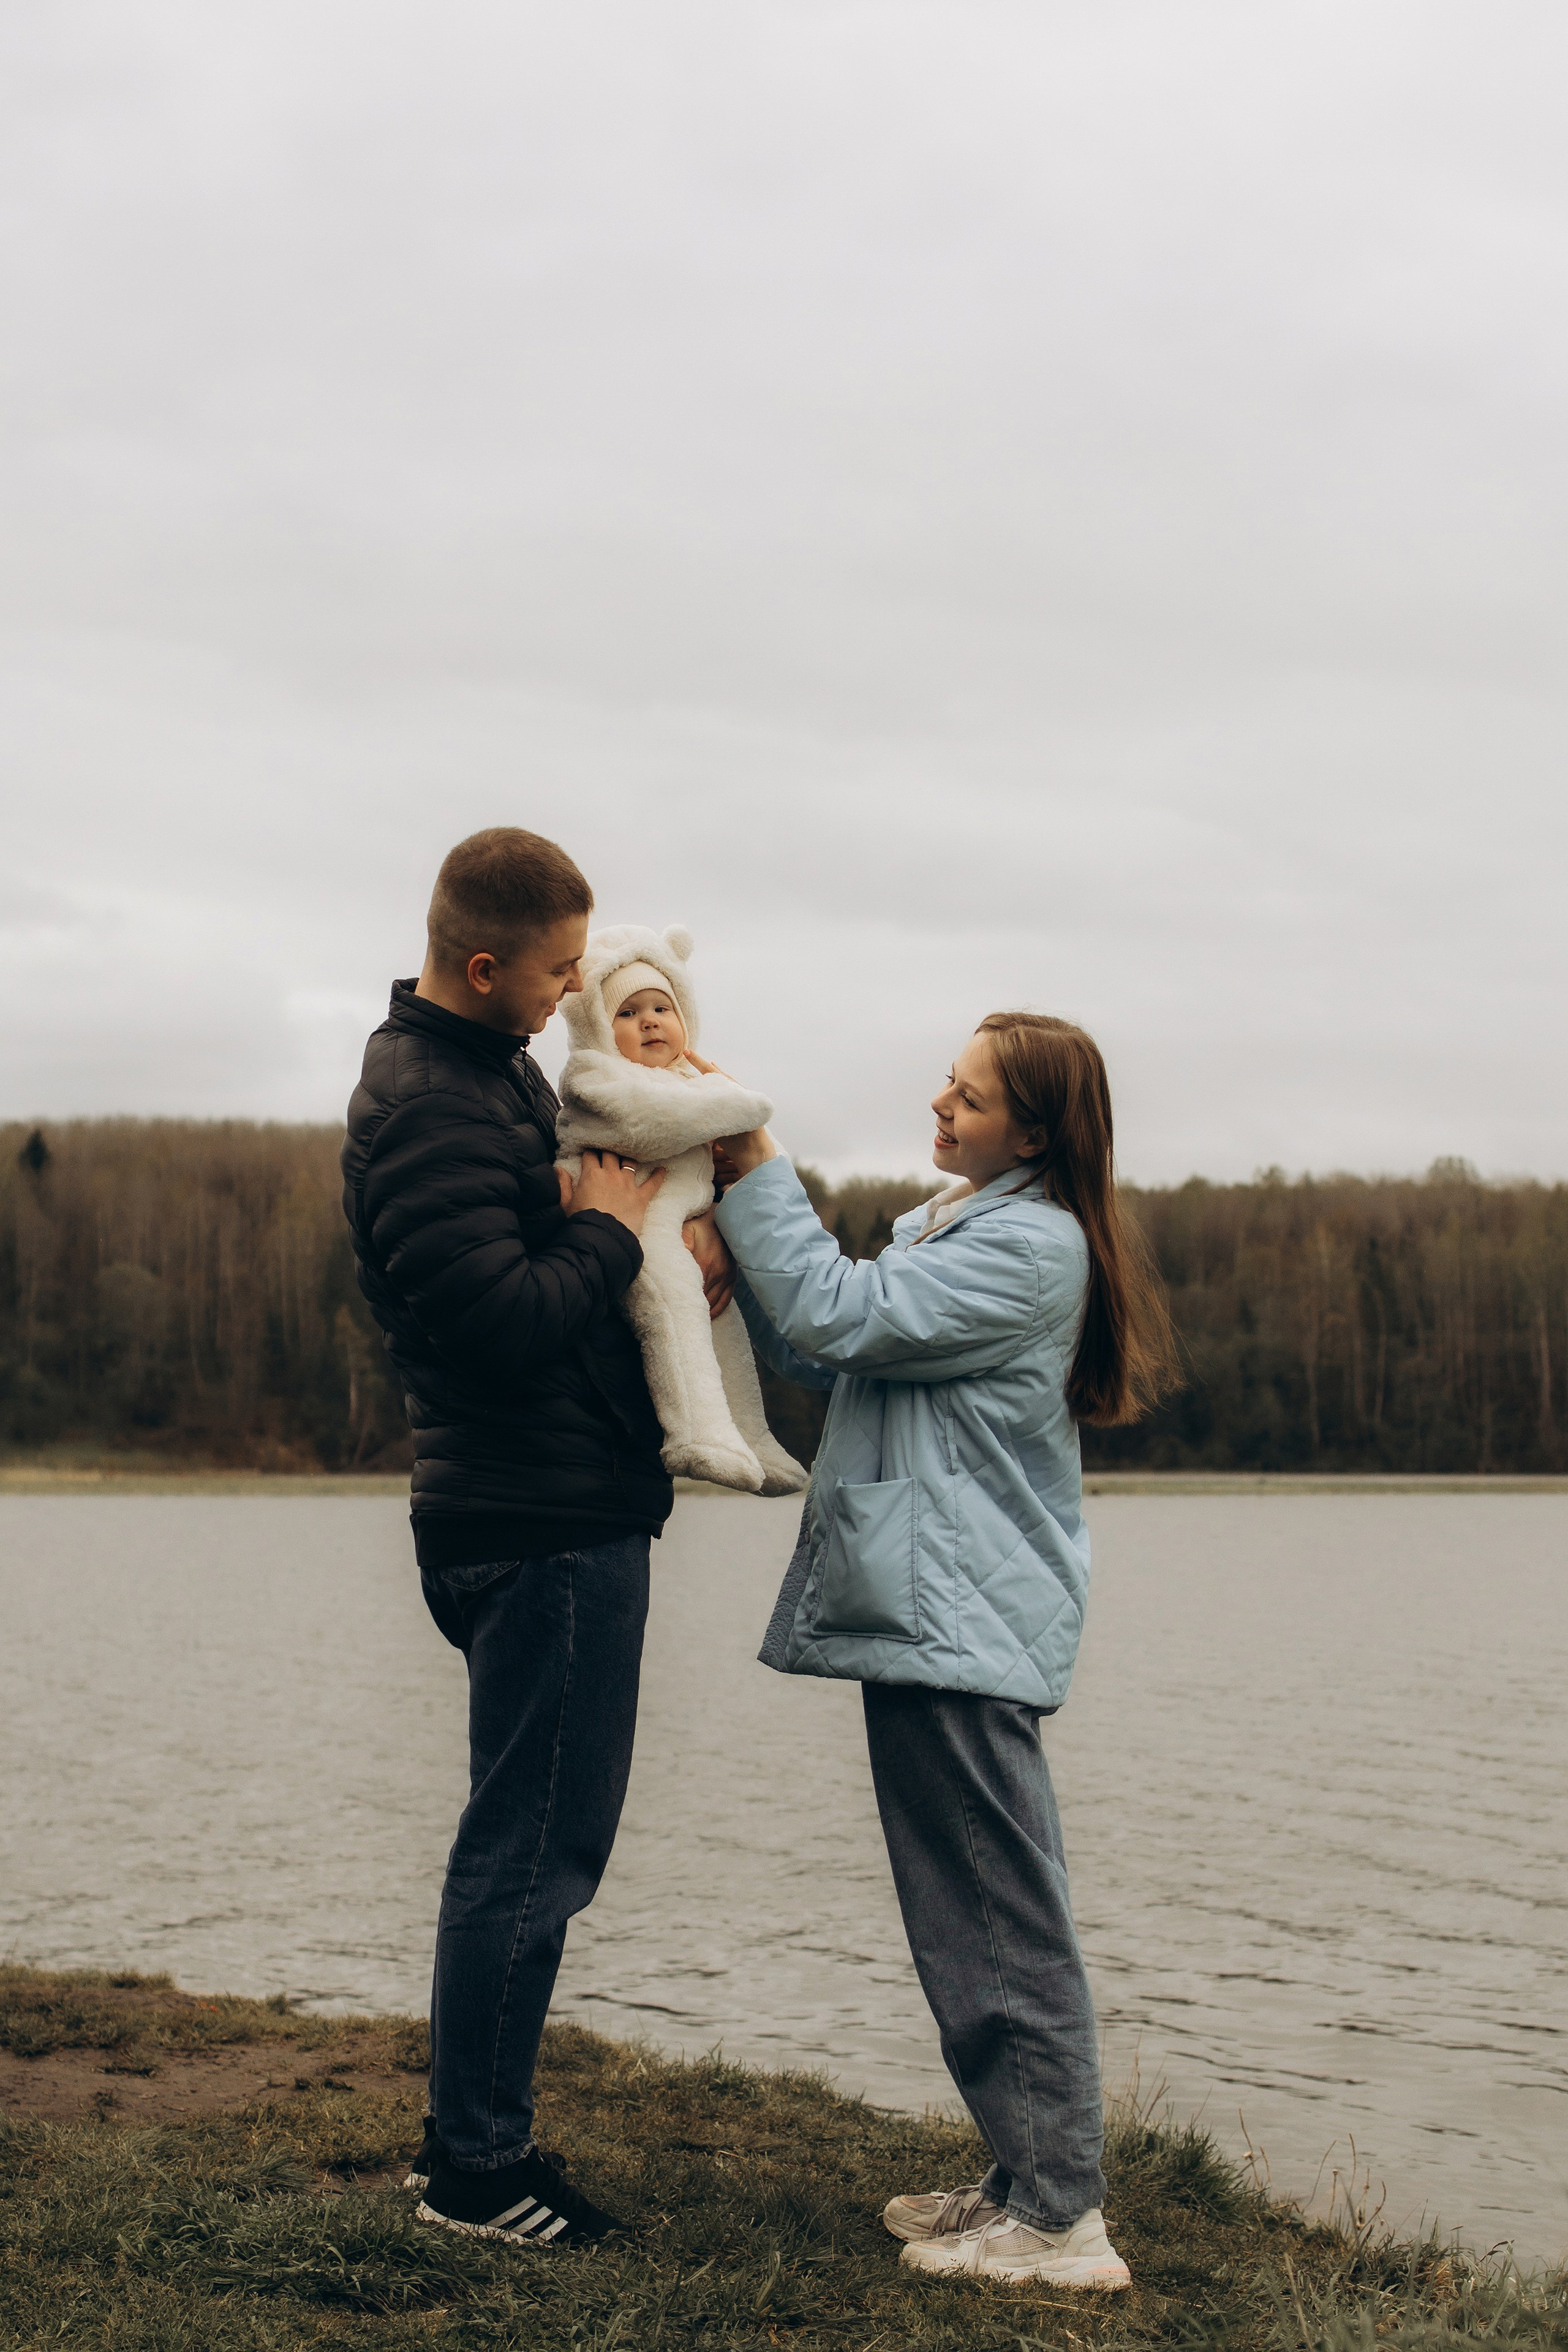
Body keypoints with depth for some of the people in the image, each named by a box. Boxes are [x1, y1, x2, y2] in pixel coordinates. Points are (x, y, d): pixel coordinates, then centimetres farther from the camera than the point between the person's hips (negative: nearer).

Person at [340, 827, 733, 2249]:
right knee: (531, 1853, -1)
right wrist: (611, 1230, -12)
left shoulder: (497, 1069, 14)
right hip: (541, 1529, -11)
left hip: (577, 1513, 11)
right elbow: (502, 1323, -27)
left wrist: (666, 1247, 2)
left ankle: (473, 2135, 29)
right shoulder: (425, 1106, -19)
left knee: (537, 1846, 18)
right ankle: (476, 2169, 12)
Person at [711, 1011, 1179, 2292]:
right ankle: (1030, 2177, 26)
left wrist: (760, 1171, -11)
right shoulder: (952, 1225, 18)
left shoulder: (1031, 1244, -15)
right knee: (975, 1911, 16)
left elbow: (841, 1317, -19)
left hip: (966, 1624, -10)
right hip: (937, 1612, 10)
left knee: (999, 1920, -6)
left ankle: (1060, 2221, 1)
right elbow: (819, 1354, 16)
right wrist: (748, 1239, 2)